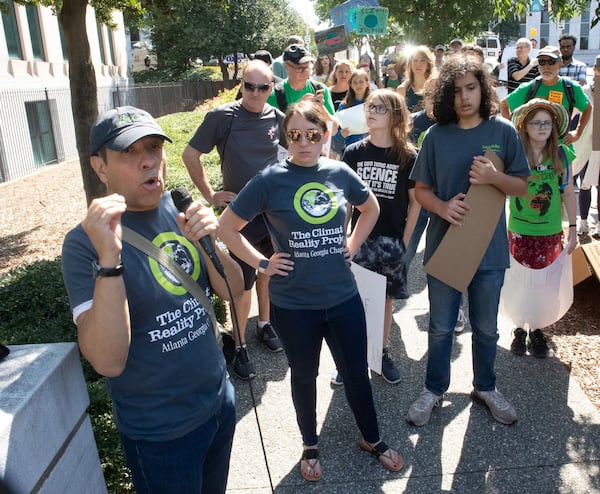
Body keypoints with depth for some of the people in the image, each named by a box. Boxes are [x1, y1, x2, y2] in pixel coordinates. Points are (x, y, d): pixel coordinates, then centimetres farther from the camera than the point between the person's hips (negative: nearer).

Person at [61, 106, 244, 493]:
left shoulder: (180, 210, -4)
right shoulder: (85, 242, -20)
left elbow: (232, 290, -4)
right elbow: (108, 361, -28)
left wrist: (208, 242, -23)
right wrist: (109, 258, -39)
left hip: (219, 399, 5)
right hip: (160, 432, -5)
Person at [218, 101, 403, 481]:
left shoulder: (340, 173, -2)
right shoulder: (270, 180, -11)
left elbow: (371, 208, 17)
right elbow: (227, 227, -5)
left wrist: (353, 244, 7)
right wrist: (262, 263, -8)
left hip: (344, 297, 3)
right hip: (294, 304, -2)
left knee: (357, 372, 16)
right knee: (305, 376, 18)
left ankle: (372, 439, 41)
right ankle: (310, 445, 42)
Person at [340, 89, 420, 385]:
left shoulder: (408, 157, -3)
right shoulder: (353, 153, 0)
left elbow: (415, 202, 1)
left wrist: (405, 240, -3)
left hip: (392, 240, 0)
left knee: (385, 298, 11)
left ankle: (381, 354, 27)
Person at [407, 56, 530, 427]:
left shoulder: (503, 131, -4)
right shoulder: (436, 136, -3)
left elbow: (522, 186, 0)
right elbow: (421, 189, 2)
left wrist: (494, 177, -21)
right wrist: (442, 207, -19)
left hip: (489, 246, 0)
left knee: (486, 327, 17)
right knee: (441, 327, 13)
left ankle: (486, 387, 40)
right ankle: (435, 390, 33)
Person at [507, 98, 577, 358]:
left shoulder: (562, 154, -3)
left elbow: (568, 192, 4)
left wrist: (573, 228, 4)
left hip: (550, 233, 1)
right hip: (519, 232, -1)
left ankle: (536, 330, 26)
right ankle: (519, 330, 26)